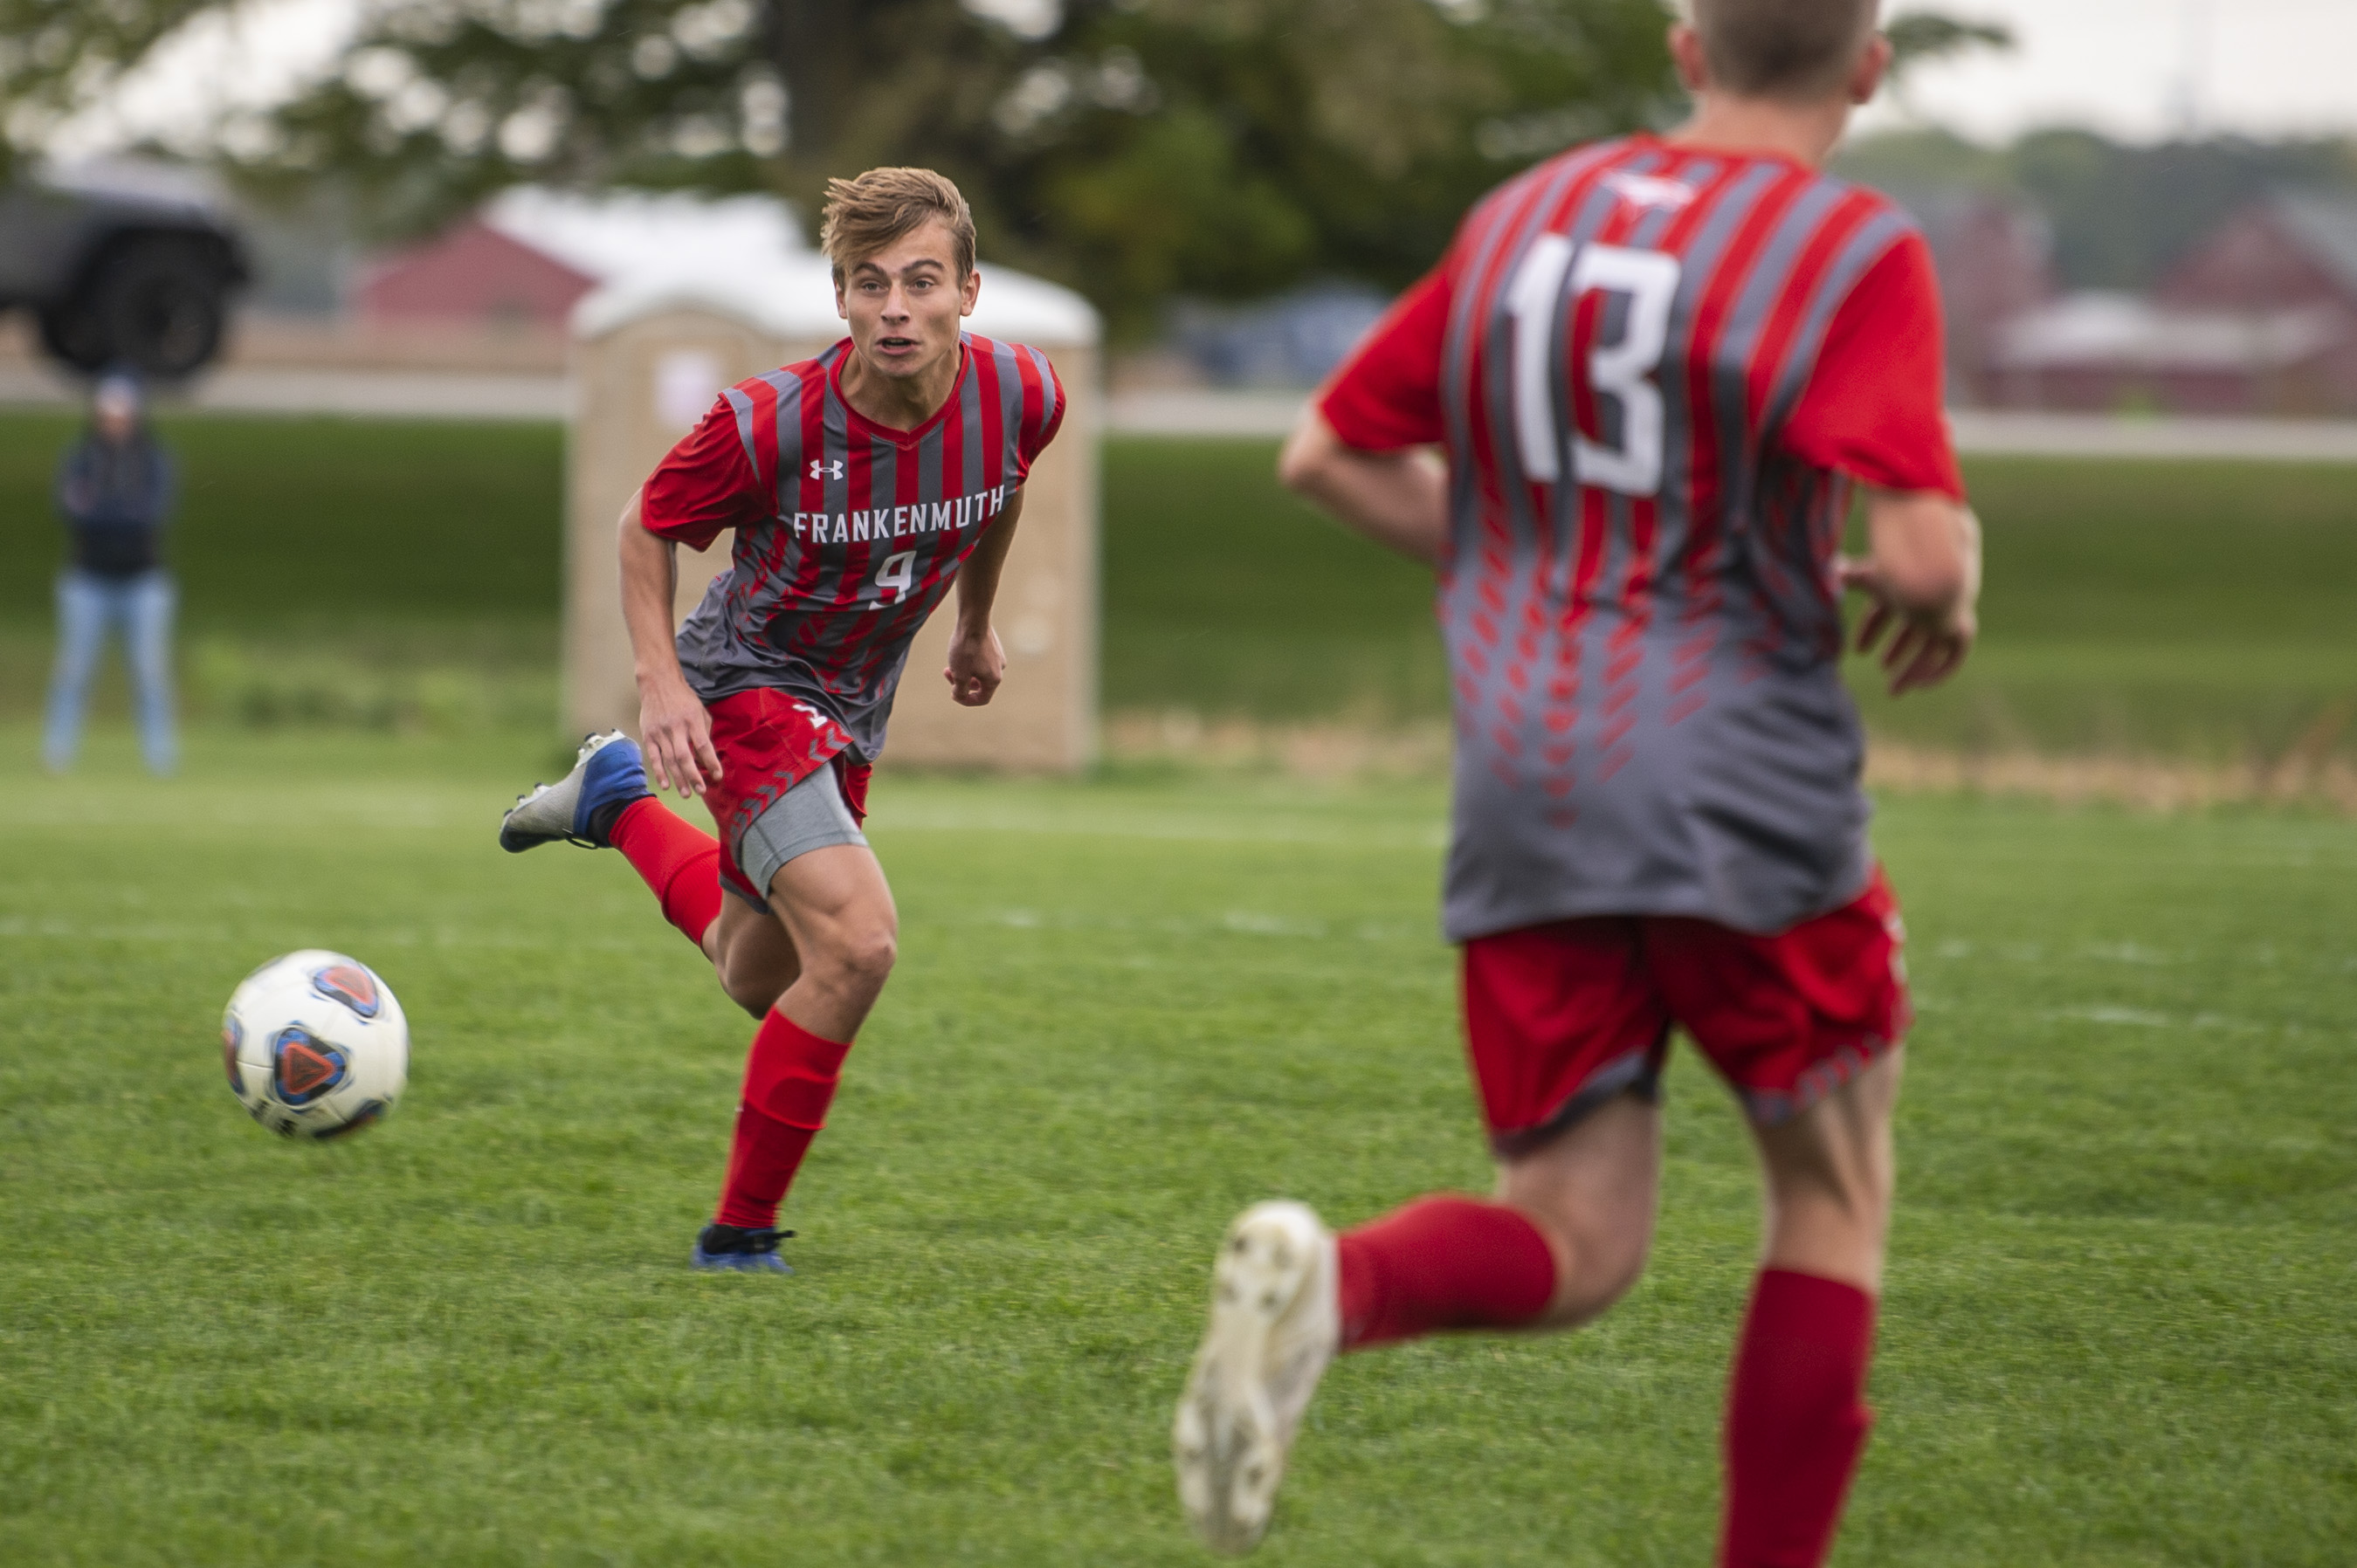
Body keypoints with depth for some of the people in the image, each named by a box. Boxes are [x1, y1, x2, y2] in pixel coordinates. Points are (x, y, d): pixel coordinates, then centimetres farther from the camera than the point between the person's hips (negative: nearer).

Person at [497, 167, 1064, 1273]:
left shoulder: (1020, 397, -17)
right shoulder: (769, 424, -29)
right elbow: (646, 529, -10)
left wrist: (974, 626, 21)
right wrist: (660, 679, -22)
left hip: (850, 712, 6)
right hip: (747, 684, -6)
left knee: (759, 983, 22)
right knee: (858, 943, -26)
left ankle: (613, 800, 49)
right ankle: (739, 1234, -9)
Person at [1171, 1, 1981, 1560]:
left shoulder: (1527, 216, 12)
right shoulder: (1857, 257, -7)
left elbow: (1329, 456, 17)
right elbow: (1921, 552, -18)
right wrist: (1946, 592, 5)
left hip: (1522, 792, 5)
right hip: (1742, 798, -4)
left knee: (1574, 1250, 6)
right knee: (1834, 1189, 16)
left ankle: (1331, 1285, -26)